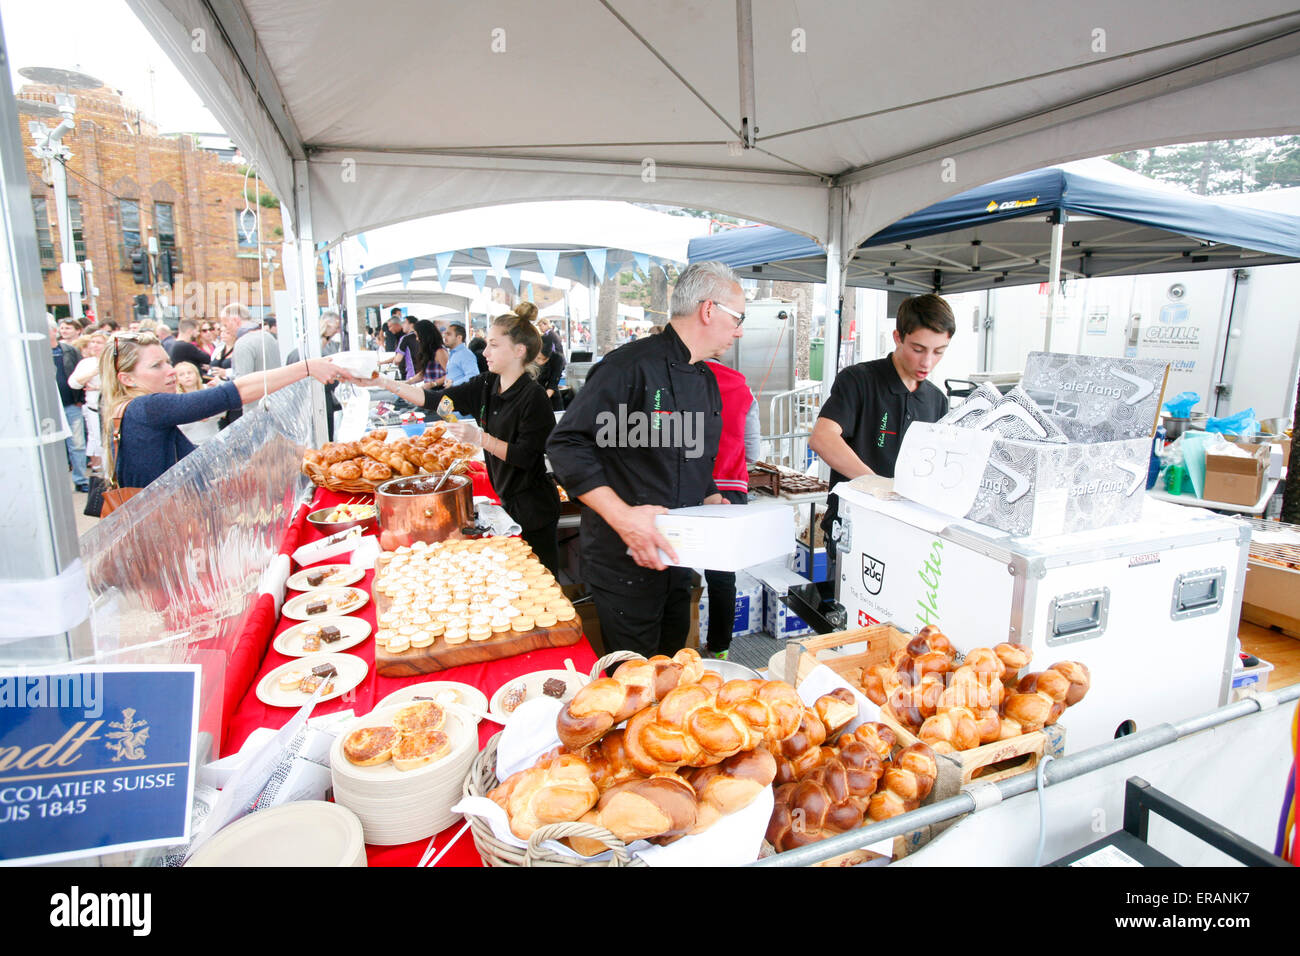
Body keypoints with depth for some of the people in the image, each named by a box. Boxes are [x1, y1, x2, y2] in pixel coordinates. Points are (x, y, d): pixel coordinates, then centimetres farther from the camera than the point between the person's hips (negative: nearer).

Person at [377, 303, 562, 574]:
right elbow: (435, 399, 5)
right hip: (507, 500, 8)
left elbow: (526, 457, -21)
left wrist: (481, 438, -27)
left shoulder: (532, 396, -19)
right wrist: (383, 382, 0)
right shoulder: (486, 385, 4)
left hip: (534, 507, -8)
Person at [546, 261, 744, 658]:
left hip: (676, 559, 8)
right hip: (626, 562, -8)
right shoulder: (633, 366, -18)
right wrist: (622, 516, -27)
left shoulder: (707, 382, 11)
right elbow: (566, 446, -21)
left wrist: (717, 507, 5)